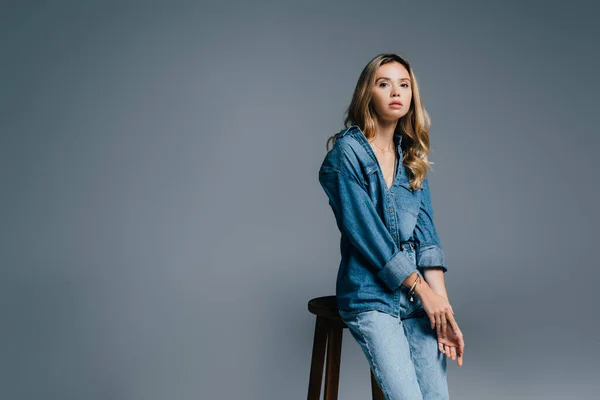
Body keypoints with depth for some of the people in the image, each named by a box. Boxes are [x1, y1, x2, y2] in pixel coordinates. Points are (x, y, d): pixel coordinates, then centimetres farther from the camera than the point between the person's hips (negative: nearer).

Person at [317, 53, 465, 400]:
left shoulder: (412, 157, 12)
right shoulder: (347, 152, -7)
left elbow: (425, 230, 3)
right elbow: (366, 232, -12)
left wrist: (443, 306, -7)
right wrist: (422, 290, -8)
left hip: (418, 293, 6)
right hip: (370, 296, -5)